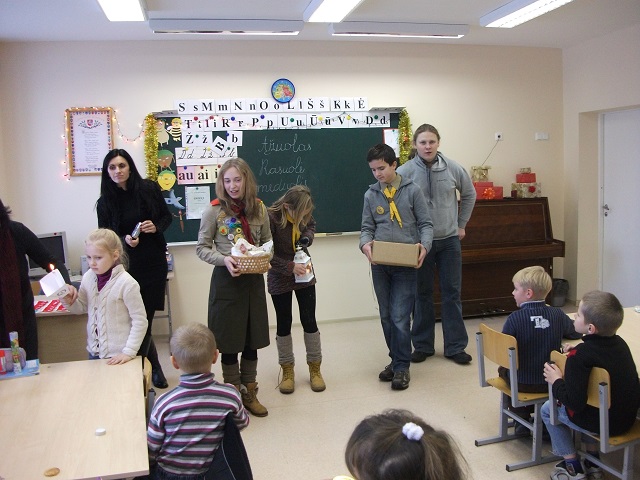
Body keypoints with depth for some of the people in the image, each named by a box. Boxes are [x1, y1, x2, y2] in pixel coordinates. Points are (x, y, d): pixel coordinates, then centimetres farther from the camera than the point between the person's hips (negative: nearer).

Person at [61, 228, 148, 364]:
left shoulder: (127, 284, -19)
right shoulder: (88, 277, -2)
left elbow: (140, 321, -14)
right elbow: (81, 308, 13)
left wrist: (129, 352, -16)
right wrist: (68, 300, -8)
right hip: (94, 351, 6)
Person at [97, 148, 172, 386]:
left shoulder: (149, 189, -1)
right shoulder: (105, 201, 0)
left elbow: (167, 216, 9)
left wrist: (156, 227, -12)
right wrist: (125, 240, -18)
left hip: (153, 262, 0)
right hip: (126, 266, 0)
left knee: (145, 318, 2)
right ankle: (154, 367, 23)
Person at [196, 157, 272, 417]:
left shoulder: (259, 208, 2)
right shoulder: (214, 210, -8)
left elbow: (267, 241, 13)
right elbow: (202, 248, -4)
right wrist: (224, 260, -21)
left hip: (254, 279, 4)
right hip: (226, 281, -3)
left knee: (253, 339, 13)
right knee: (230, 342, 7)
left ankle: (249, 393, 30)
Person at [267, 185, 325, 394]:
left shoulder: (304, 213, -12)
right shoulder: (271, 217, -25)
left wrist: (307, 237, -10)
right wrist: (290, 267, -31)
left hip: (304, 274, 3)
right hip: (280, 278, -3)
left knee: (309, 320, 6)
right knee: (284, 323, 8)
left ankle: (315, 368, 22)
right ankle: (287, 370, 25)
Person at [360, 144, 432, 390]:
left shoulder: (412, 190, -1)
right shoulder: (370, 195, 7)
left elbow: (426, 224, 1)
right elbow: (367, 228, 7)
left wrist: (424, 245, -18)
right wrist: (365, 244, -14)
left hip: (406, 265, -3)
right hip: (379, 265, 4)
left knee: (400, 317, -6)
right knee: (386, 316, 12)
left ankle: (402, 367, 9)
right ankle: (396, 359, 29)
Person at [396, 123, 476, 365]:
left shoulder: (453, 168, -2)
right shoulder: (405, 172, -10)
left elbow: (469, 195, 14)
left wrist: (461, 224, 12)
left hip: (449, 240, 2)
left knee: (452, 293, 7)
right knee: (422, 294, 9)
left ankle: (455, 346, 18)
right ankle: (422, 345, 23)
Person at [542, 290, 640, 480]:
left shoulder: (579, 356, -25)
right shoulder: (620, 343, -4)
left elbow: (574, 402, -26)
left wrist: (556, 381, -10)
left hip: (603, 423, -7)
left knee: (548, 409, 14)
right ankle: (593, 462, 32)